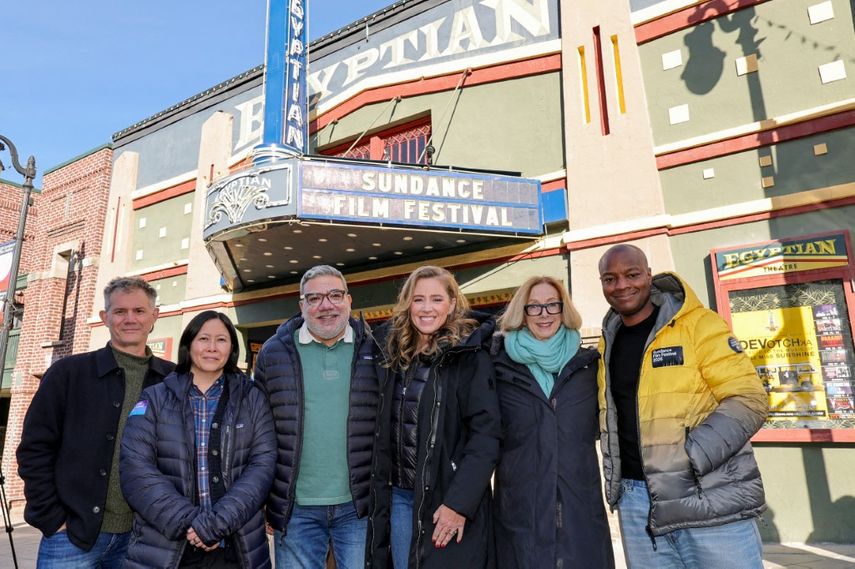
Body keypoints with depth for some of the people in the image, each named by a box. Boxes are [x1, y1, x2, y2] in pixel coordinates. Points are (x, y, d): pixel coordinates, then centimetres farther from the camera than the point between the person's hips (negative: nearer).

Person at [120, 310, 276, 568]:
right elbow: (135, 468, -7)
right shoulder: (155, 399, 3)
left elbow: (263, 465, -5)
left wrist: (218, 522, -17)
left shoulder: (253, 399, 4)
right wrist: (187, 522, -16)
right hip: (164, 548, 0)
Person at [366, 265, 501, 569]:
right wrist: (380, 491, 9)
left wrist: (459, 502, -19)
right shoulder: (391, 352, 6)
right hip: (398, 495, 5)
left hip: (449, 496, -4)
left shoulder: (471, 357, -10)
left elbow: (486, 434, -14)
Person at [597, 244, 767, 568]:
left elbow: (748, 400, -12)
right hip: (636, 497, 5)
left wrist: (691, 455, -21)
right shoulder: (609, 341, 10)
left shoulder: (698, 325, -6)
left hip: (708, 496, -4)